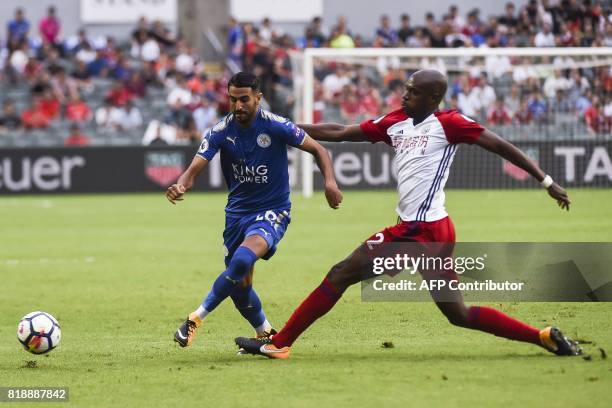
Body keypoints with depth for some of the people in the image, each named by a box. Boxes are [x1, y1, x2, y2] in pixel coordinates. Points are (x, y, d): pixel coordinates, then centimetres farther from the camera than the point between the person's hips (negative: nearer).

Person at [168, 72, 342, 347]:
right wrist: (181, 186, -39)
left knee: (243, 258, -32)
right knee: (239, 286, 6)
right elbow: (195, 168, -15)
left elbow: (317, 150, -2)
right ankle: (266, 335, 32)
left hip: (273, 211, -4)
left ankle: (197, 318, -22)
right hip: (237, 211, 4)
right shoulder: (221, 131, -7)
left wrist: (330, 181, -19)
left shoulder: (276, 127, -13)